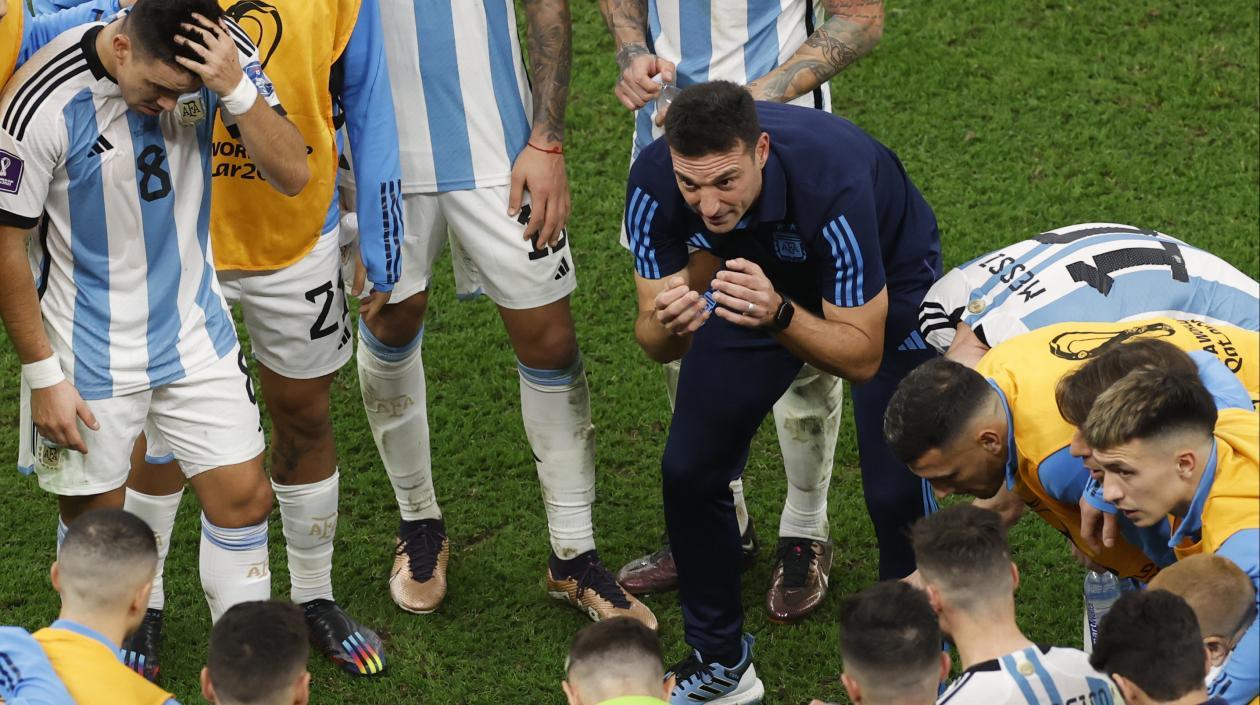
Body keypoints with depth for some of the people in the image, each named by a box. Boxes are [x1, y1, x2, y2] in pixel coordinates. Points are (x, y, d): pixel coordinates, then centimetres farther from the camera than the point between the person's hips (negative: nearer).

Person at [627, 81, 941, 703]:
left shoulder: (833, 179, -42)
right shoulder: (654, 181, -31)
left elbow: (863, 356, -33)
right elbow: (652, 341, -21)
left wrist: (779, 316, -52)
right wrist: (669, 327, -45)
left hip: (887, 282, -3)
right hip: (759, 277, 4)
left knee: (898, 490, -14)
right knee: (688, 470, -3)